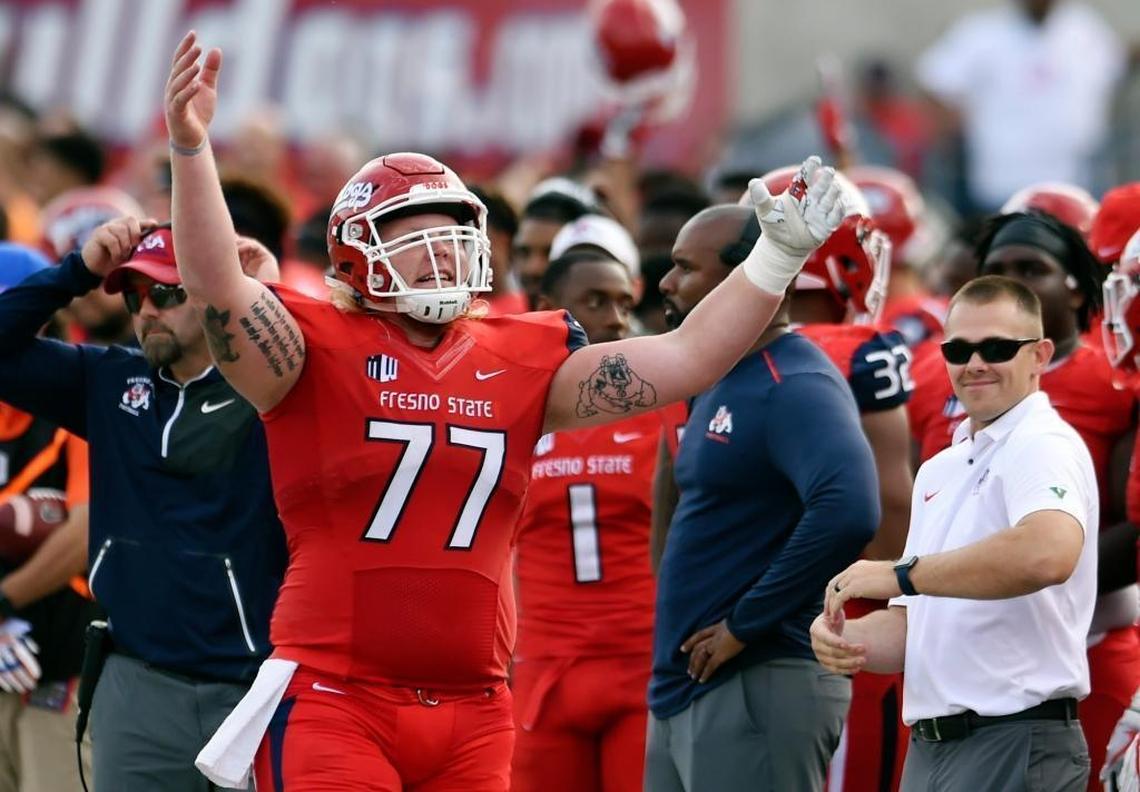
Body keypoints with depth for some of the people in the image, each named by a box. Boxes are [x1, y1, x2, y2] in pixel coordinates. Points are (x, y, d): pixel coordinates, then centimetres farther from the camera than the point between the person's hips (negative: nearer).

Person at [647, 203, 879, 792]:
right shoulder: (717, 384, 16)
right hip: (685, 686, 10)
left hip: (757, 691, -10)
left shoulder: (794, 388, -16)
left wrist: (745, 623, -23)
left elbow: (848, 512, -31)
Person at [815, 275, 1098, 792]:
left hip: (1016, 748, -9)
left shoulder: (1044, 446, -10)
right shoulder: (939, 470, 19)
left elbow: (1049, 552, -31)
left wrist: (901, 574, -24)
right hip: (929, 747, 9)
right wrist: (847, 639, -2)